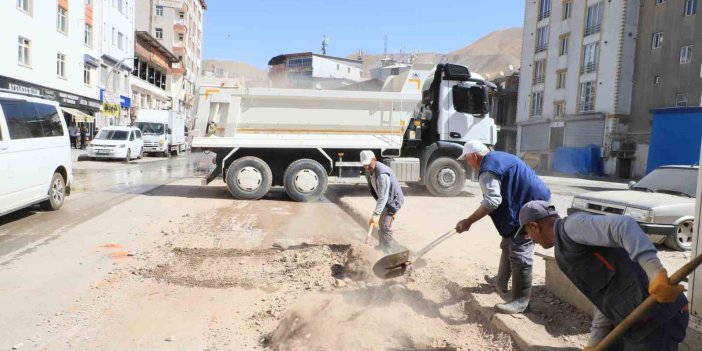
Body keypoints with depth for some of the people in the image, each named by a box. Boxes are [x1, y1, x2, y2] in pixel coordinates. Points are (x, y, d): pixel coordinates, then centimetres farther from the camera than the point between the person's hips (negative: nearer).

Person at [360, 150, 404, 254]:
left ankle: (388, 252, -6)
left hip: (393, 200, -9)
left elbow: (383, 197, -37)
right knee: (380, 224, 21)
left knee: (385, 226, -16)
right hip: (384, 200, 10)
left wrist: (375, 214, -41)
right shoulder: (369, 170, -4)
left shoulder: (382, 174, -34)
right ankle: (382, 245, 41)